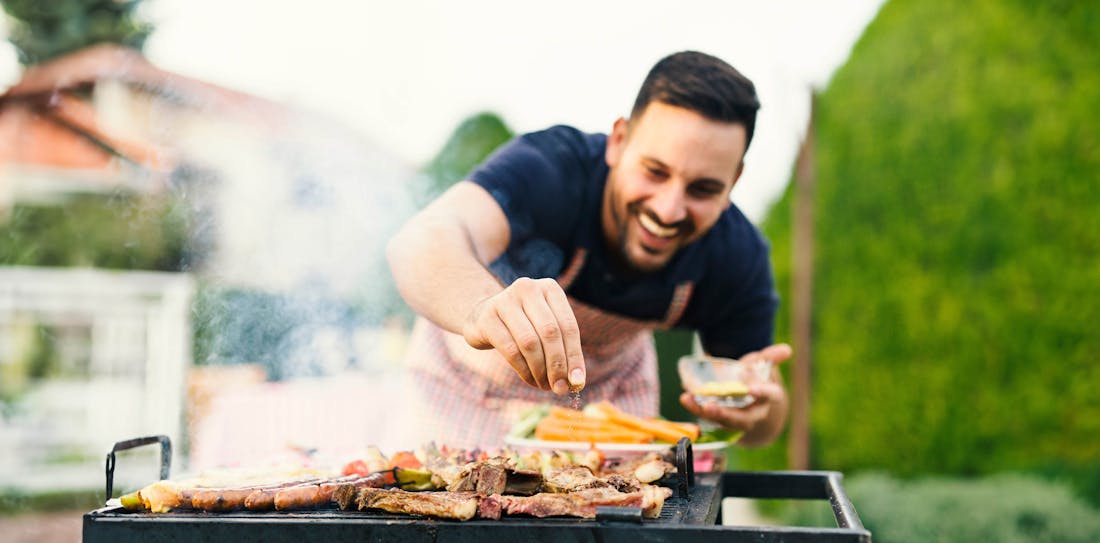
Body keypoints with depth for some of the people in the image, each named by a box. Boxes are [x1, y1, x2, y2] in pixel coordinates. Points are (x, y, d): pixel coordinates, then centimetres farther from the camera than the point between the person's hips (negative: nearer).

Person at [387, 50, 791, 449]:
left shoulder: (737, 257, -25)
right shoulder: (548, 169, -38)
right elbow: (422, 241, -57)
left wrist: (757, 412, -38)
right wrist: (484, 308, -79)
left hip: (610, 387, 3)